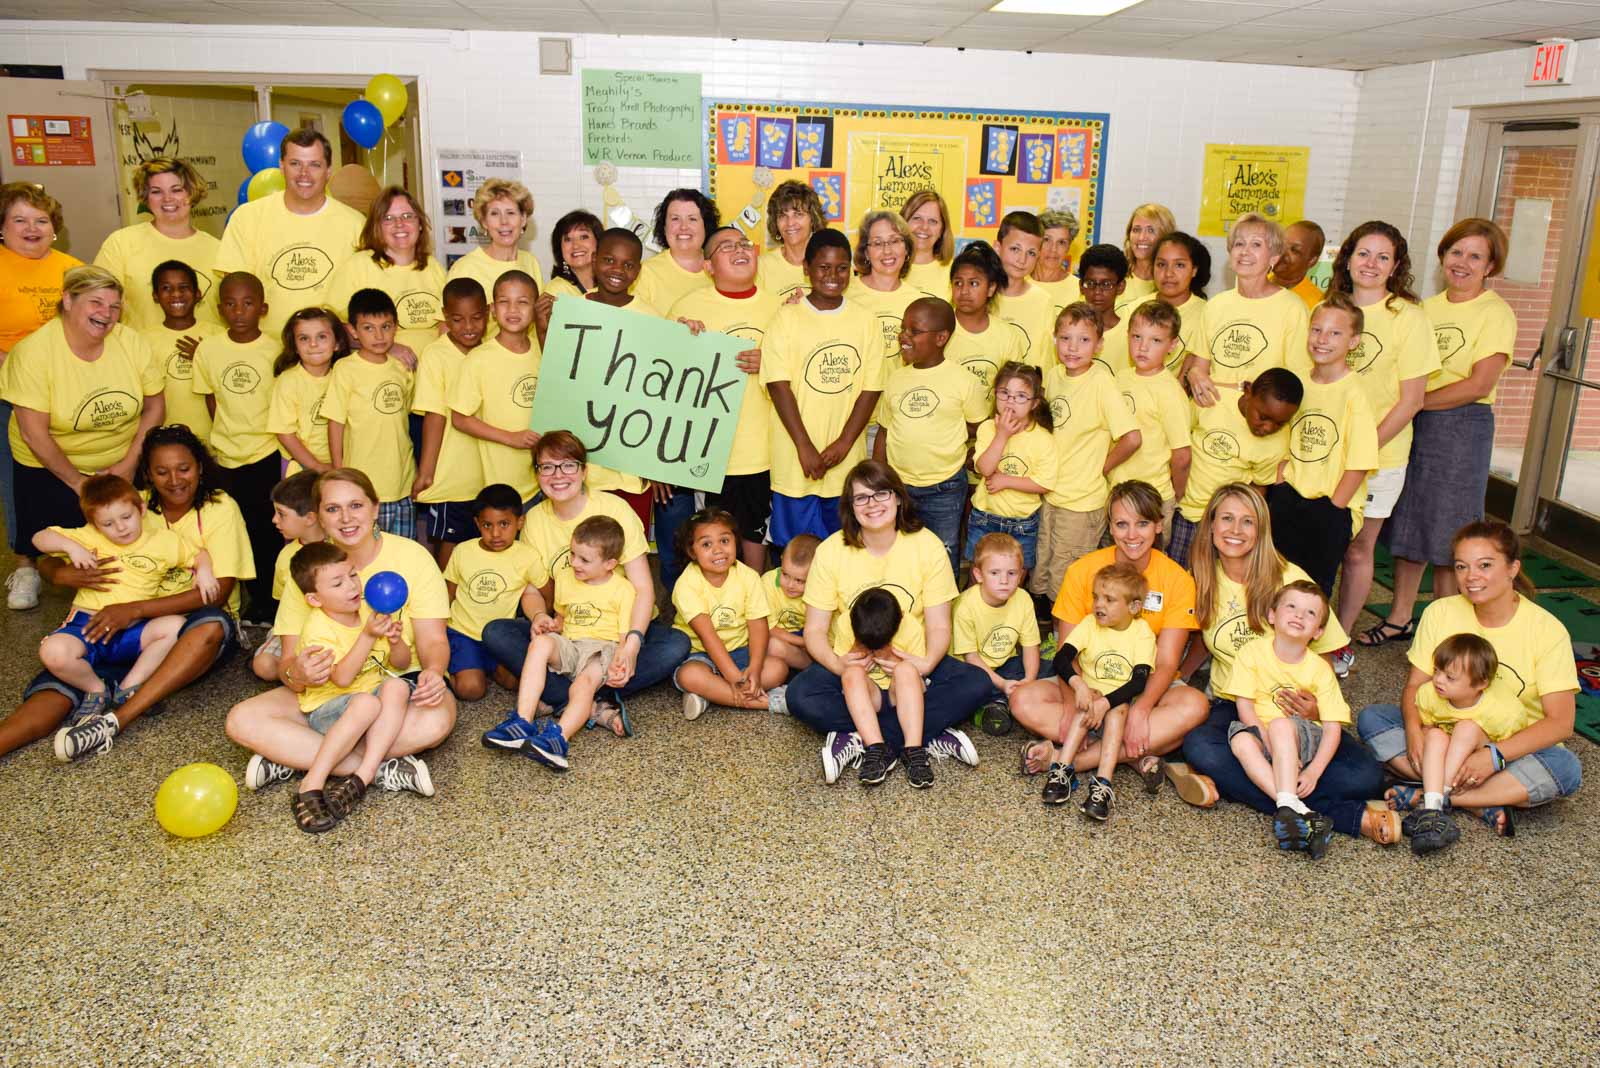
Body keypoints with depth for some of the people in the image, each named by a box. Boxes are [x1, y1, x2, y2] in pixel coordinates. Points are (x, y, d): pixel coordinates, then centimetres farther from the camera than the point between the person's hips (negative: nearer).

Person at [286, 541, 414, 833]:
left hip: (372, 694, 5)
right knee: (366, 703, -36)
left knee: (397, 687, -27)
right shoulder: (317, 628, -16)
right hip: (327, 708, -5)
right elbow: (342, 678, -29)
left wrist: (396, 641, -17)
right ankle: (312, 785, -35)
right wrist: (368, 636, -36)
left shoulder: (371, 611, 1)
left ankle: (362, 776, -34)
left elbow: (402, 664, 5)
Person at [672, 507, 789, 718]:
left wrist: (754, 669, -29)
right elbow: (707, 635, -24)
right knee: (689, 675, -35)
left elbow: (758, 626, -11)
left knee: (778, 668, -22)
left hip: (739, 651, 3)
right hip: (699, 653, -3)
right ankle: (768, 701, -28)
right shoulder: (687, 584, -18)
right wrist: (735, 678, -31)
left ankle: (707, 695, -22)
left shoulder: (748, 577, -8)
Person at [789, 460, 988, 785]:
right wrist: (836, 663, -28)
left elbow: (939, 626, -6)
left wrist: (927, 663, -27)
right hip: (852, 667, 0)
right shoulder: (831, 551, -7)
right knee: (801, 695, -29)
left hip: (910, 665, 1)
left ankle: (859, 741, -27)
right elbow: (815, 630, -7)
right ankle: (930, 736, -26)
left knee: (976, 684, -25)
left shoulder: (927, 545, -7)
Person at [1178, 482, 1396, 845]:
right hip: (1231, 706, 2)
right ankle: (1351, 816, -26)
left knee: (1365, 777, -27)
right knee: (1200, 748, -35)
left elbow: (1323, 657, -2)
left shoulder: (1290, 580, -8)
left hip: (1294, 708, -2)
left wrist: (1316, 707, -21)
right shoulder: (1204, 580, 1)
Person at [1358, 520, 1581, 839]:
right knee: (1371, 718, -21)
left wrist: (1494, 755, -30)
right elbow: (1415, 685, -2)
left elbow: (1560, 722, -17)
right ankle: (1483, 805, -29)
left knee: (1565, 769, -33)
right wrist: (1413, 730, -25)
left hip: (1516, 748, -2)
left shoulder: (1547, 630, -13)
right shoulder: (1440, 613, -5)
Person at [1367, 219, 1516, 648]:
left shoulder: (1496, 313, -6)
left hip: (1462, 426, -6)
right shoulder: (1426, 307, 12)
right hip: (1412, 425, 6)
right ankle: (1400, 619, 25)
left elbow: (1479, 386, -15)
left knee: (1448, 538, 0)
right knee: (1405, 527, 12)